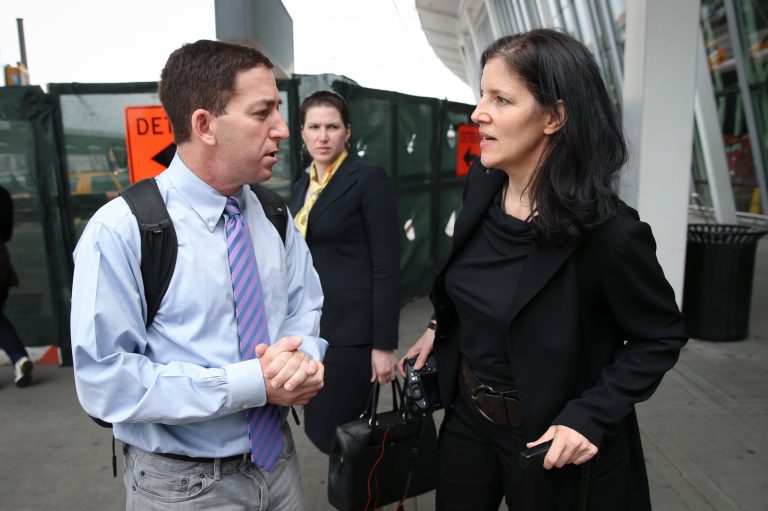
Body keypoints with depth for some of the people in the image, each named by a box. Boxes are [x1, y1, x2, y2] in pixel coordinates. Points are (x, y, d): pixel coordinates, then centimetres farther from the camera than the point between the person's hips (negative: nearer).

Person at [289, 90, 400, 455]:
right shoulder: (302, 186, 12)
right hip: (309, 327, 7)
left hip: (349, 329, -7)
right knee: (318, 430, 15)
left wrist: (384, 344, -15)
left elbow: (386, 266, -13)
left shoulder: (369, 180, -10)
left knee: (340, 435, 1)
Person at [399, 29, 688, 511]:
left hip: (547, 437, -5)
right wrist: (441, 329, 9)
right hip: (467, 413, 6)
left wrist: (590, 416, -21)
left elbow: (662, 337, -13)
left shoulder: (608, 231, -26)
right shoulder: (483, 186, -8)